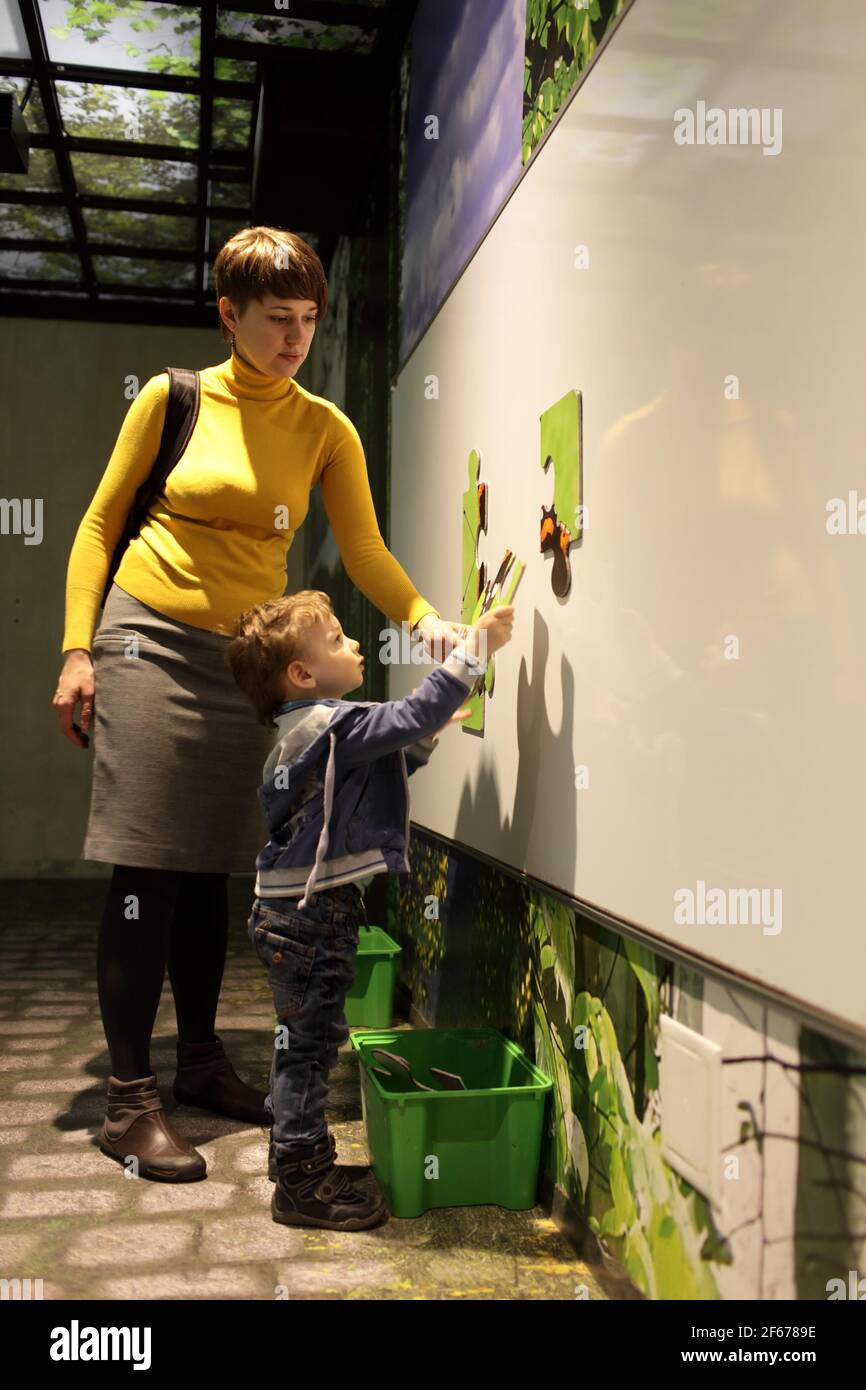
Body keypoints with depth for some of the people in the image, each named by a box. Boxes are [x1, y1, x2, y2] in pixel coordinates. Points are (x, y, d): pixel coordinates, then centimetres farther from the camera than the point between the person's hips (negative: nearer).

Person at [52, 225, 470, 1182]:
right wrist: (77, 649, -5)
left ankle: (201, 1063, 23)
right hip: (151, 643, -3)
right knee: (147, 872, -6)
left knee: (210, 868, 9)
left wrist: (425, 619, -21)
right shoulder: (173, 398, -1)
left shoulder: (325, 429, 5)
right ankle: (129, 1100, 2)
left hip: (248, 660, 3)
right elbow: (99, 524, 3)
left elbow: (365, 551, -3)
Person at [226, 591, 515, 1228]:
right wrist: (475, 649, -24)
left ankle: (297, 1153, 34)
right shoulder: (330, 725, -20)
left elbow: (382, 764, 25)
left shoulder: (311, 728, 13)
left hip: (302, 907, 11)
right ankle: (301, 1183, 8)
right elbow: (410, 716, -28)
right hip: (309, 913, -11)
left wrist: (424, 738, 12)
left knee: (304, 1037, 20)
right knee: (310, 1038, -2)